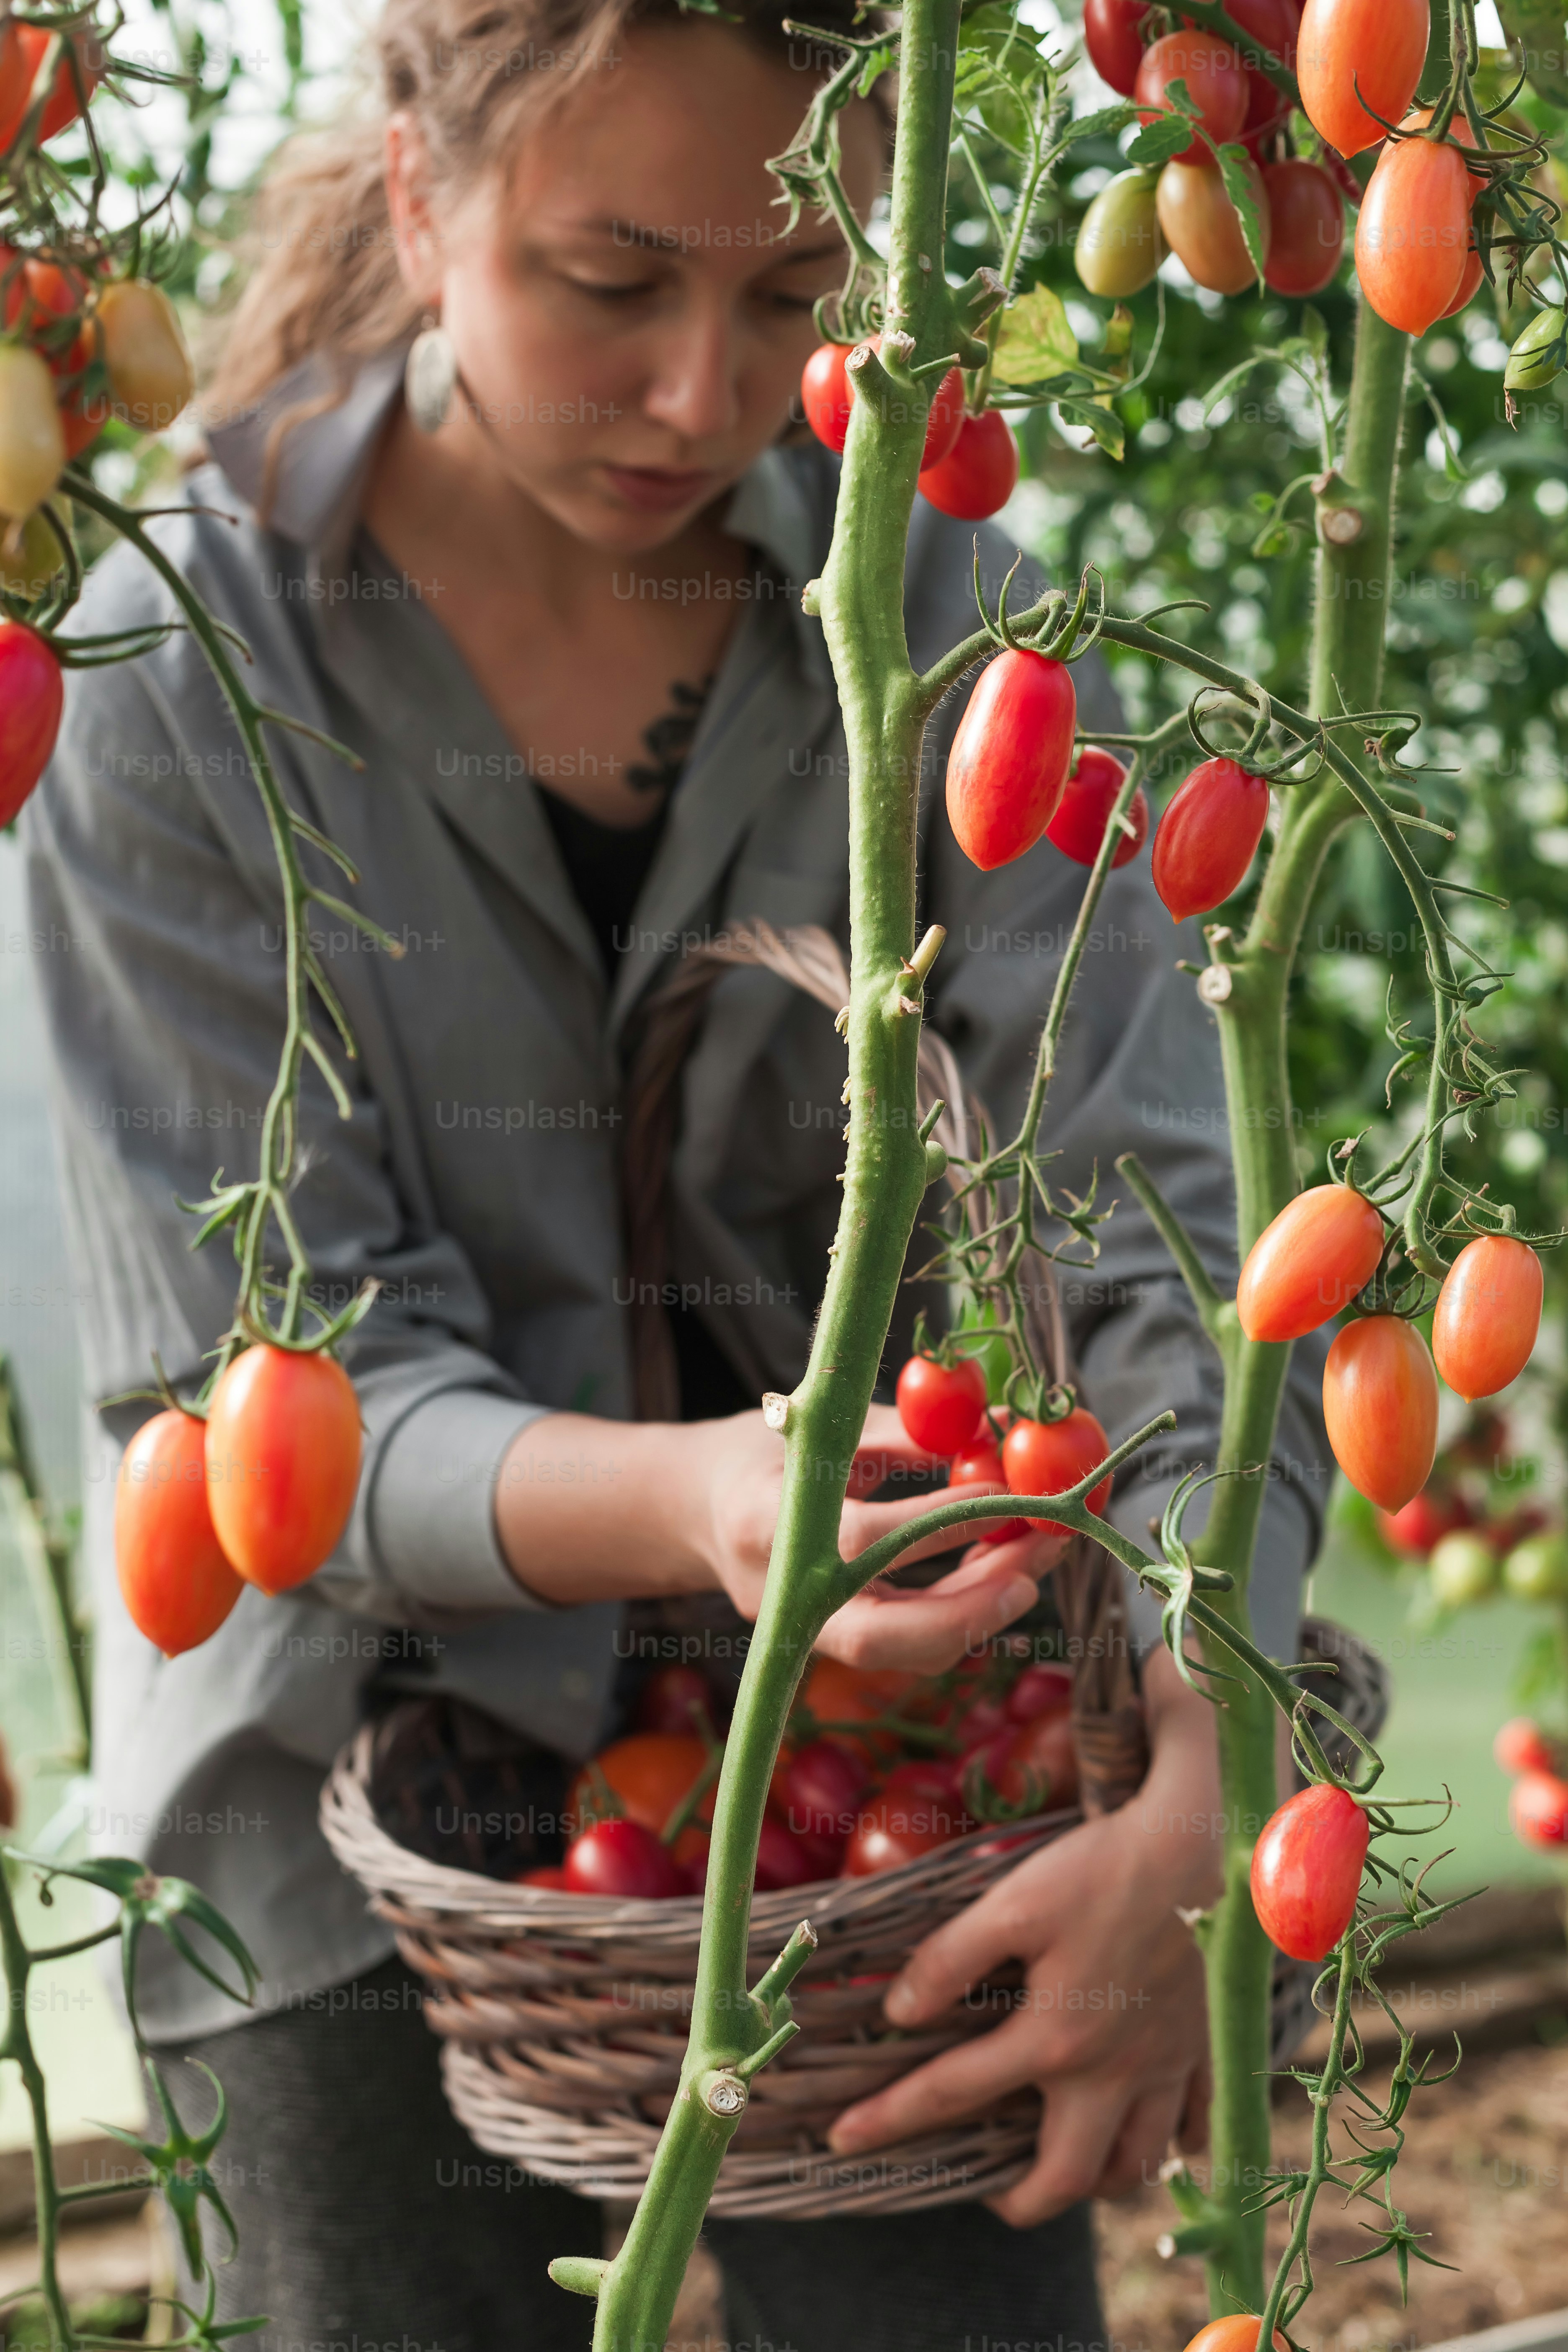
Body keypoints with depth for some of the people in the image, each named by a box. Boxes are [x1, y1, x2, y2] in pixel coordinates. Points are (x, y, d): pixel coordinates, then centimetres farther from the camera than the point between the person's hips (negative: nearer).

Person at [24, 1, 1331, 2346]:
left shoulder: (936, 614, -9)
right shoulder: (179, 671, -14)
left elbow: (1164, 1239, -16)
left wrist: (1203, 1799, -32)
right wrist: (674, 1499, -37)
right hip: (375, 1783, -1)